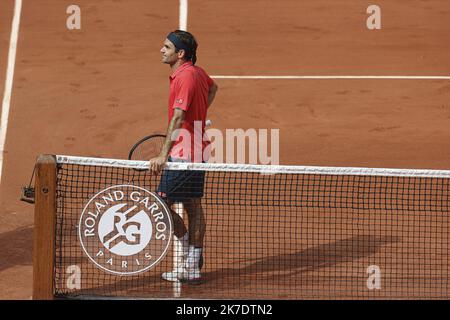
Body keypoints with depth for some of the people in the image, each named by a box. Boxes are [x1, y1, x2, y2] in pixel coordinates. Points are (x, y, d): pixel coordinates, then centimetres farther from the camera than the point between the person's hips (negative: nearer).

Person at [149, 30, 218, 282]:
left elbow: (178, 119, -28)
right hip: (198, 150, 10)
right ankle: (193, 266, 15)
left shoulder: (185, 77, -19)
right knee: (194, 206, 11)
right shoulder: (198, 72, 9)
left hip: (182, 152, -10)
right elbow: (213, 88, 34)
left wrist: (164, 155, -33)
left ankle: (188, 247, 6)